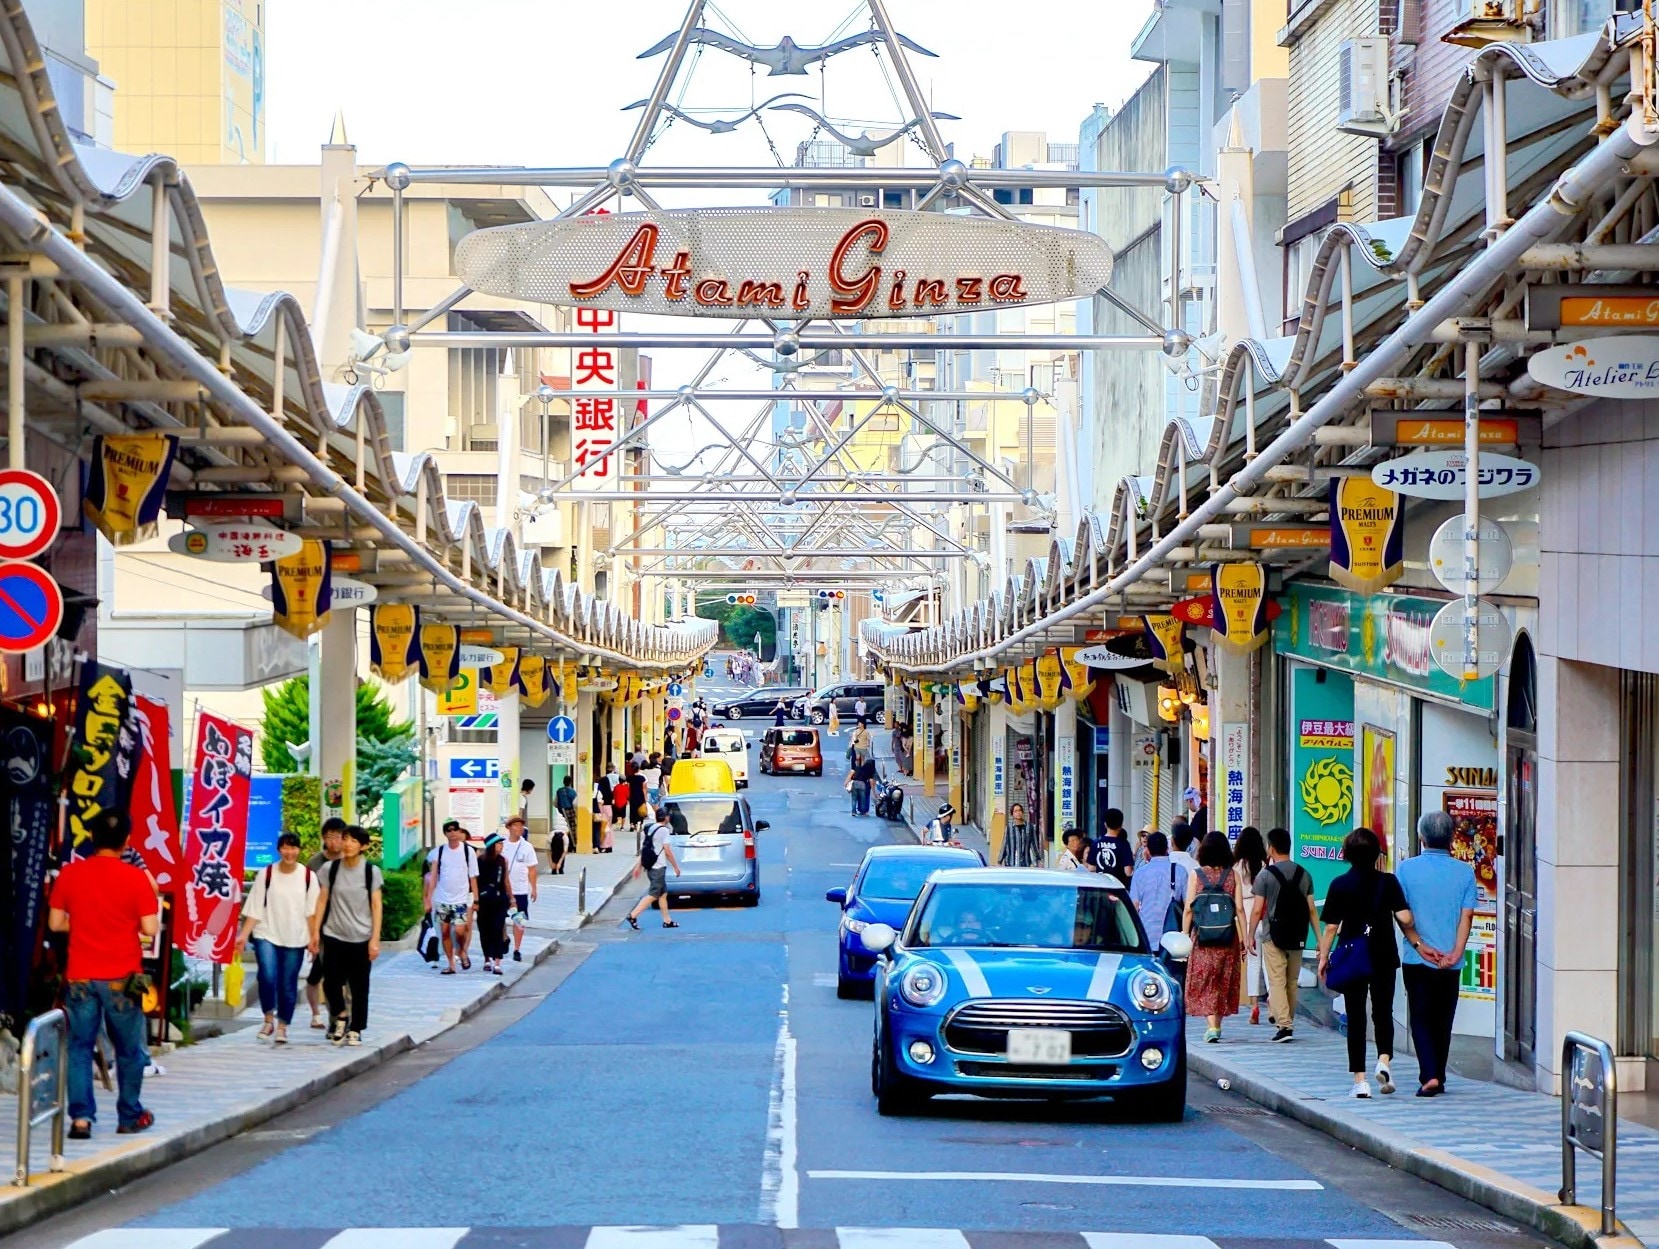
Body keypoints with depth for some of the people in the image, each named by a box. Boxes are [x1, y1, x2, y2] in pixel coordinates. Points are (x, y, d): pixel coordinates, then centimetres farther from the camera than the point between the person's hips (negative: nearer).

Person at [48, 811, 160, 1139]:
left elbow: (55, 923, 3)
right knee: (129, 1050, 12)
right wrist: (153, 896, 7)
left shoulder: (69, 874, -2)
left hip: (80, 977, 2)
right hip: (121, 978, -1)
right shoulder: (136, 878, -9)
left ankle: (81, 1117, -4)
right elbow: (149, 929, -10)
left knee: (79, 1048, 6)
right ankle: (130, 1117, 20)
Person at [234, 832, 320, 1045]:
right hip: (266, 935, -1)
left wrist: (314, 938, -3)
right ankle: (268, 1019, 1)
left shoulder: (308, 876, 1)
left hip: (295, 939, 1)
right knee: (267, 976, -19)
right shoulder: (266, 874, -1)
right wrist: (244, 935, -9)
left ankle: (282, 1027, 18)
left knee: (288, 984, 4)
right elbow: (254, 909, -1)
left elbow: (311, 911, 3)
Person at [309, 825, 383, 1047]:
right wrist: (315, 931, 1)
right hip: (334, 936, 1)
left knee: (359, 987, 3)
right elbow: (322, 900, 6)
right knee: (331, 982, -5)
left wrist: (375, 939, -6)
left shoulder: (371, 871, -2)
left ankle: (355, 1030, 15)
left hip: (361, 938, -1)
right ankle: (341, 1018, 22)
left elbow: (376, 906, -1)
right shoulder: (331, 869, 2)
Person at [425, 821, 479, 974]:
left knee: (459, 930, -13)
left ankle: (462, 951, 17)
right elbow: (433, 876, 4)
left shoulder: (469, 851, -2)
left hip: (461, 898, -3)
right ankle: (451, 964, 16)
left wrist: (476, 900, -1)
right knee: (445, 932, 5)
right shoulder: (439, 851, 4)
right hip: (442, 898, 3)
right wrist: (428, 899, -2)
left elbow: (473, 877, 1)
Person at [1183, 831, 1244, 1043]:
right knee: (1224, 981, 15)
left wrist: (1184, 935, 5)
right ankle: (1217, 1024, 24)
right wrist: (1244, 938, 3)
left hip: (1202, 937, -1)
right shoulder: (1232, 875, -1)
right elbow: (1239, 910, -2)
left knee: (1203, 981, 2)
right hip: (1227, 939, 2)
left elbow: (1188, 910, -3)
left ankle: (1212, 1025, -13)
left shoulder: (1196, 875, -3)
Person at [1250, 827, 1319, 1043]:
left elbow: (1257, 910, -8)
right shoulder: (1303, 874, 5)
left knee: (1276, 981, -3)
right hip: (1297, 936, 4)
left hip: (1273, 936, -4)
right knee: (1292, 981, 15)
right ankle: (1287, 1021, 23)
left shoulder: (1265, 875, -7)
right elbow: (1312, 910, 4)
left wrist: (1251, 935, 1)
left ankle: (1283, 1025, -13)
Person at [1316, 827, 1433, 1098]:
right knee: (1383, 1012, 13)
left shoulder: (1340, 885, -3)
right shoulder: (1388, 881, -4)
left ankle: (1359, 1079, 1)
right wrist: (1417, 943, 8)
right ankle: (1384, 1060, -12)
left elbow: (1331, 926, -3)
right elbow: (1405, 918, -11)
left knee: (1355, 1017, 5)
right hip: (1383, 958, 0)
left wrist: (1323, 957, 6)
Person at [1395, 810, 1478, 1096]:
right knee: (1443, 1020, 13)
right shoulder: (1464, 871, -1)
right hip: (1451, 964, 2)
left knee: (1421, 1019, 3)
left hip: (1416, 958, -2)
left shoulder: (1407, 868, -4)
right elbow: (1467, 914, -6)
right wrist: (1455, 952, -8)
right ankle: (1438, 1078, 19)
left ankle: (1429, 1075, -13)